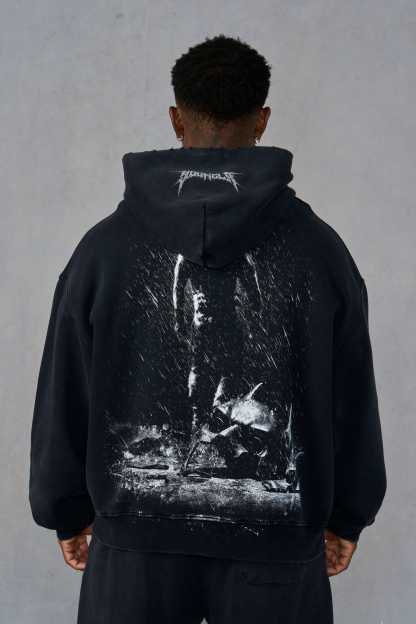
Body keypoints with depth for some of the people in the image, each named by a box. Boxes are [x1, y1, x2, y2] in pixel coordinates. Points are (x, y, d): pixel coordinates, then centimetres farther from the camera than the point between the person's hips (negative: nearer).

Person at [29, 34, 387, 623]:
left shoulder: (107, 244, -6)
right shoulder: (318, 247, -6)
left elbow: (63, 398, 0)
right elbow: (352, 403, 1)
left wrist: (67, 512, 14)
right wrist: (345, 516, 15)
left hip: (138, 534, 1)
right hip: (276, 538, 0)